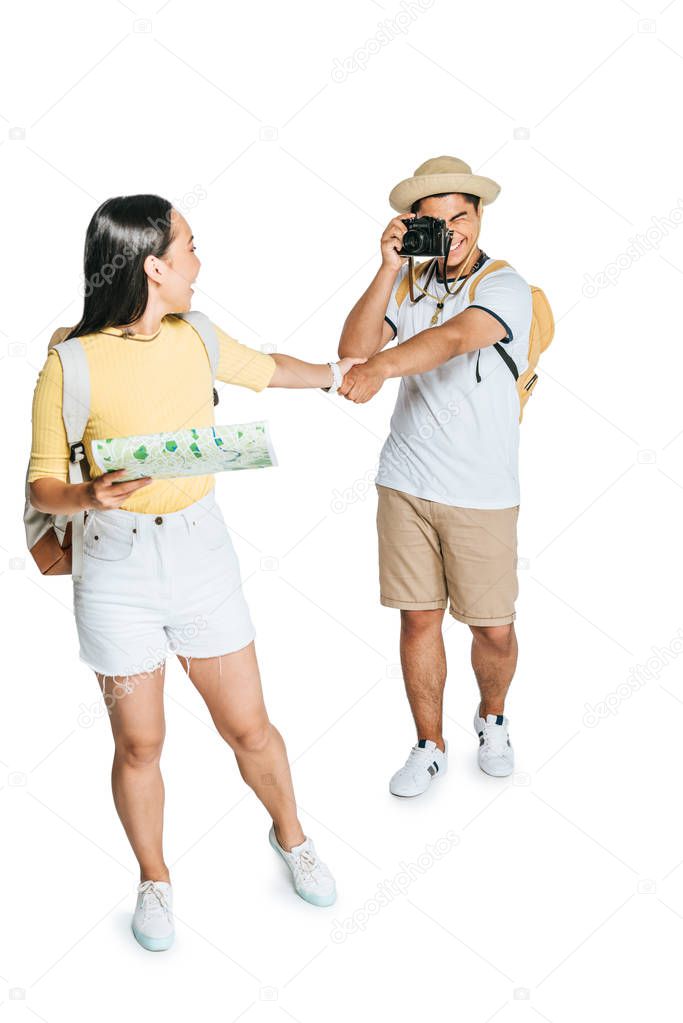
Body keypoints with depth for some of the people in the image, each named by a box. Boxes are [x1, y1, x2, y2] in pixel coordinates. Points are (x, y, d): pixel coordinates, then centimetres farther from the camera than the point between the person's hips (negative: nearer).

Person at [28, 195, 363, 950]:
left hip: (201, 552, 3)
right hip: (119, 567, -3)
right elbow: (42, 486, -8)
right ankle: (155, 881, 34)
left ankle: (290, 836, 38)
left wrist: (335, 372, 37)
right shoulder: (70, 367, -14)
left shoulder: (197, 339, 1)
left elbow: (267, 370, 23)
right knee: (139, 744, 9)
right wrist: (90, 496, -29)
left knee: (247, 725, 10)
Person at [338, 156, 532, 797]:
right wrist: (389, 267, -14)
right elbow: (352, 347, -7)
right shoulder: (409, 283, 6)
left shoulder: (505, 287, -9)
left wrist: (380, 368, -46)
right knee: (419, 619, 8)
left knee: (494, 627, 5)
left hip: (482, 493, -3)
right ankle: (430, 747, 25)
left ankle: (492, 718, 35)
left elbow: (451, 339, -29)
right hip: (407, 482, 3)